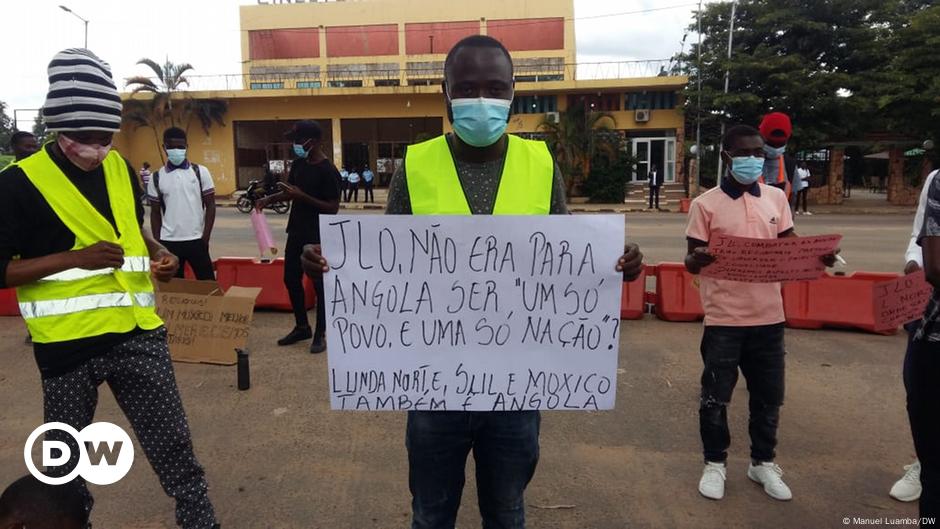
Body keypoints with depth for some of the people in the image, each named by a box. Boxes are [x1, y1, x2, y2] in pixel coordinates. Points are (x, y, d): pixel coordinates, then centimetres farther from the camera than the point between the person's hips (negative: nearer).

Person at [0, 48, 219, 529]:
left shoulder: (121, 169, 7)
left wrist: (157, 252, 3)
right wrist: (76, 258, -21)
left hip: (137, 332, 3)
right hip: (68, 342, -3)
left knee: (173, 447, 7)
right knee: (64, 458, 16)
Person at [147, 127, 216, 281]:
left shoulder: (201, 172, 0)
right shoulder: (157, 178, 4)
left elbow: (210, 206, 1)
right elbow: (155, 213, 9)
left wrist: (205, 236, -5)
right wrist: (157, 242, 4)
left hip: (196, 240, -1)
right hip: (168, 242, 2)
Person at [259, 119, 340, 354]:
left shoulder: (328, 171, -16)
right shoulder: (299, 164, 7)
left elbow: (333, 207, -18)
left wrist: (302, 196, -24)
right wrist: (270, 199, 1)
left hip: (318, 237, -8)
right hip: (296, 232, 8)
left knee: (319, 283, 0)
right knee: (291, 279, 14)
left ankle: (320, 333, 12)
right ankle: (301, 326, 29)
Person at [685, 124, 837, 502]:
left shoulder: (776, 198, 7)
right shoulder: (705, 204, -5)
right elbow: (691, 262, -5)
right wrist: (699, 258, -28)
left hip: (769, 315, 4)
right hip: (724, 317, -4)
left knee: (768, 395, 15)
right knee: (715, 396, 6)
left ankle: (763, 463, 34)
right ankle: (715, 463, 26)